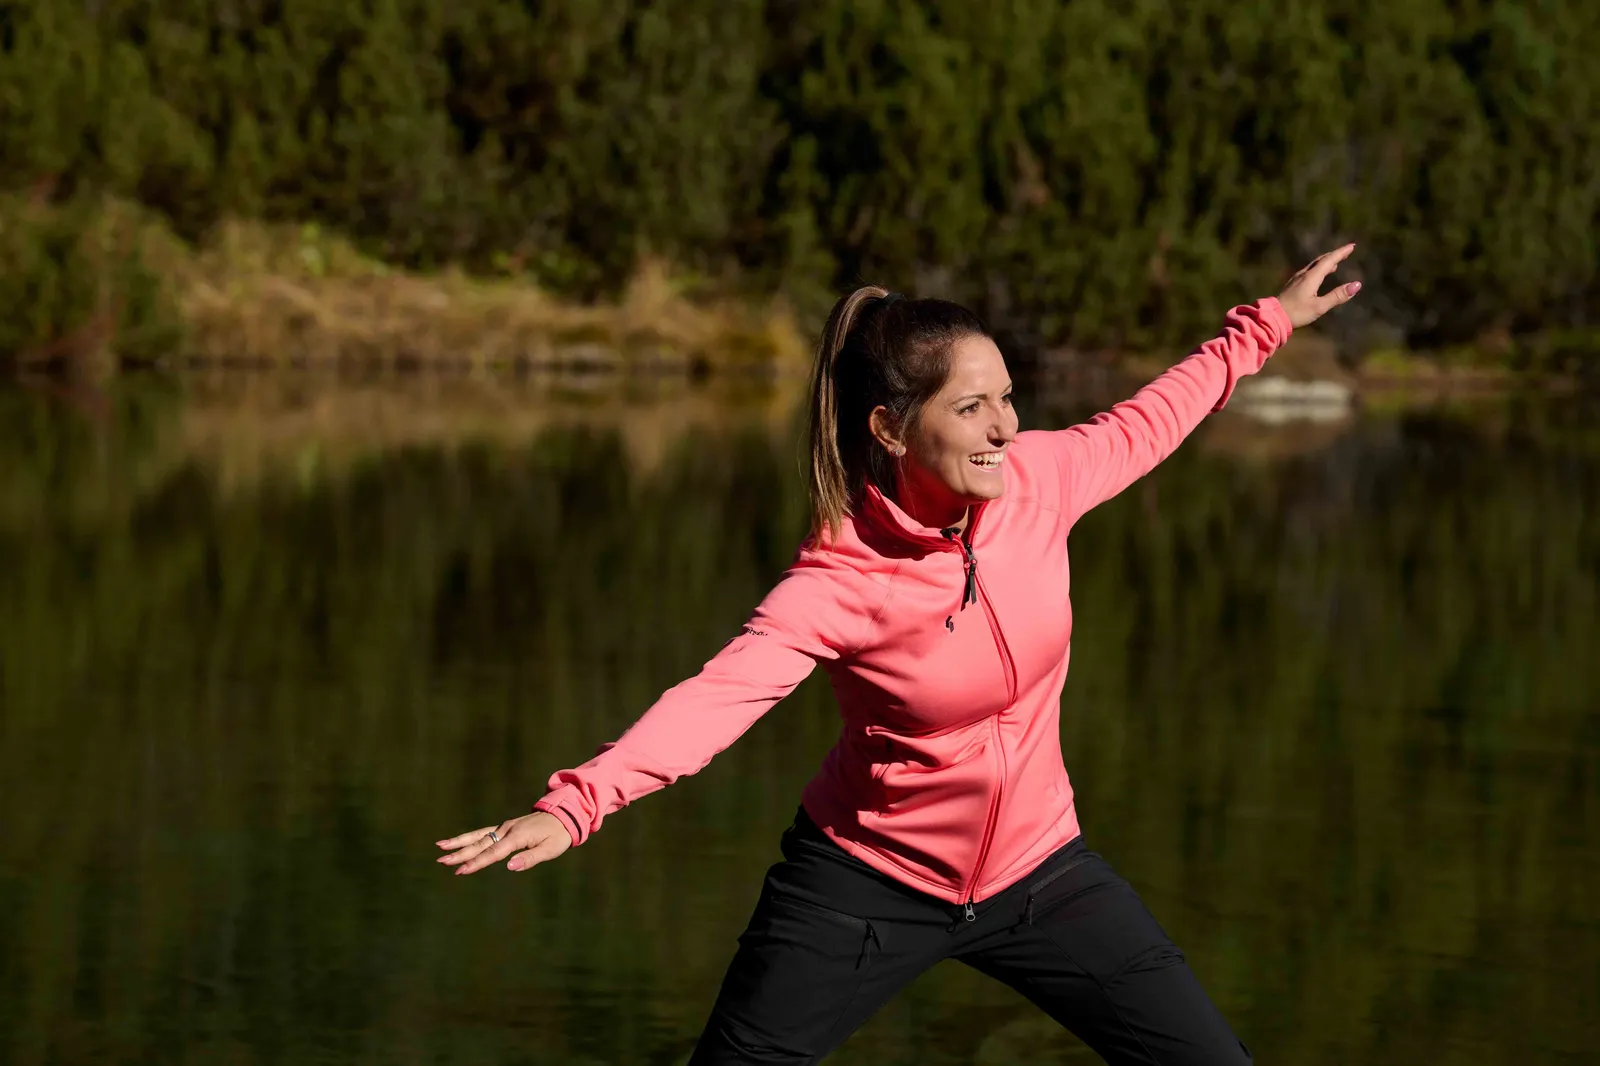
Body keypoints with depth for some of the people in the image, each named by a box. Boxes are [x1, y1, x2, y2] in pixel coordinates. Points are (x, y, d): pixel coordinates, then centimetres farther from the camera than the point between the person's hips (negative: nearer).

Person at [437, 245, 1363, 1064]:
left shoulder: (1035, 479, -11)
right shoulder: (839, 581, -25)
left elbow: (1144, 424, 9)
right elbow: (719, 695, -36)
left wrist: (1268, 326, 21)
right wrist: (574, 806, -51)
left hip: (1035, 865, 4)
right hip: (870, 884, -4)